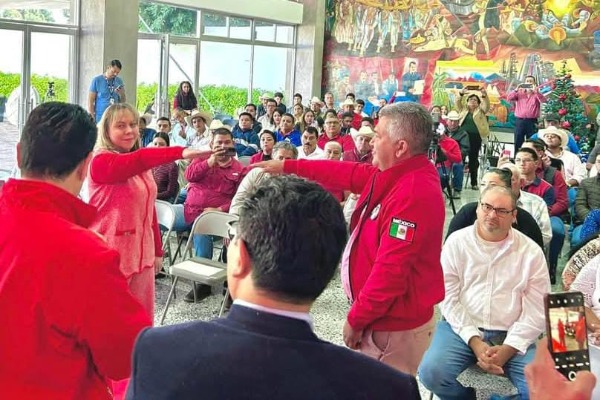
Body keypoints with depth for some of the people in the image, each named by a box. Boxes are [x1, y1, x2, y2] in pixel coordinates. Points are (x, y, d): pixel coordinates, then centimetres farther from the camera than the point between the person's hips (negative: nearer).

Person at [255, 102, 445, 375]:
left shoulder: (414, 194, -27)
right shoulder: (395, 175, 4)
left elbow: (391, 271, -28)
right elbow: (346, 174, 16)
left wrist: (356, 319, -17)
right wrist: (288, 166, 19)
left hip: (395, 327, -9)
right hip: (384, 315, 9)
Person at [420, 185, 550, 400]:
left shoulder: (531, 252, 2)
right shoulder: (456, 242, 2)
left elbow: (536, 310, 0)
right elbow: (448, 298, -3)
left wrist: (508, 348, -13)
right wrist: (474, 341, -14)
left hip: (512, 335, 0)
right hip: (462, 328, 0)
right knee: (431, 373, -25)